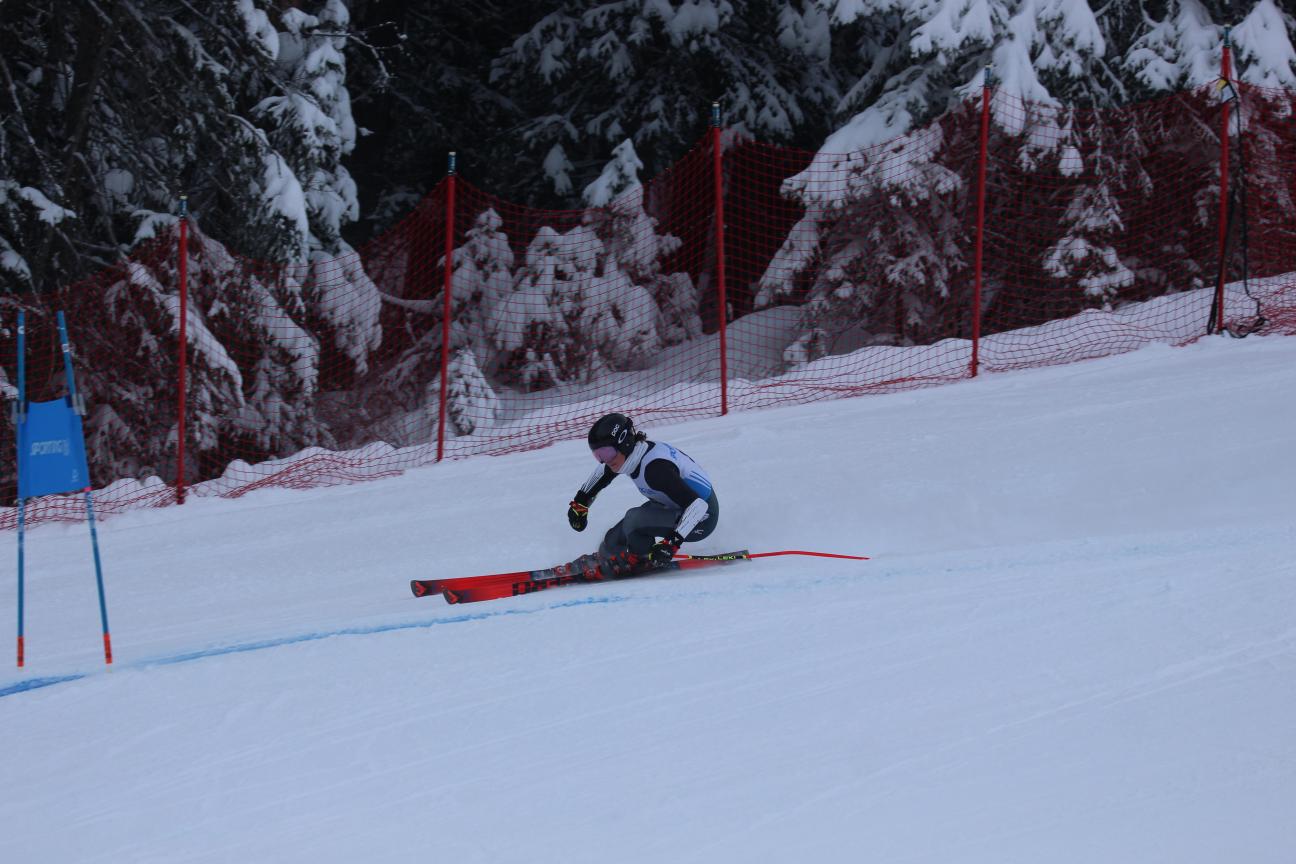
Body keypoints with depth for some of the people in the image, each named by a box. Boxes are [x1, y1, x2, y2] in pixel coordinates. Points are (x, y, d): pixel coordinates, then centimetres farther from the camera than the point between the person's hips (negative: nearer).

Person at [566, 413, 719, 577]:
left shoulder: (655, 468, -33)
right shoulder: (632, 454, -7)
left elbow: (697, 505, -37)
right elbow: (603, 473, 18)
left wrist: (673, 542, -41)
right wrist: (580, 501, 22)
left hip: (701, 517, -9)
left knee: (635, 520, -27)